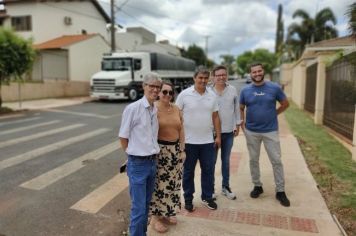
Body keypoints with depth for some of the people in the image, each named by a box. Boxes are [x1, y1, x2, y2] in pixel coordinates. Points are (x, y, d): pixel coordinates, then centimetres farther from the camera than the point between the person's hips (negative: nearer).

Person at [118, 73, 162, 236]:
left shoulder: (155, 110, 5)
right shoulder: (133, 108, -14)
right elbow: (123, 137, -7)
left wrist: (152, 156, 12)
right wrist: (134, 154, 1)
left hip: (152, 162, 6)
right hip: (138, 164, -6)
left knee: (146, 204, 19)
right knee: (139, 207, 0)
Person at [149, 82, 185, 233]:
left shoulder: (176, 109, 8)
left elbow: (181, 130, 11)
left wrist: (182, 150, 8)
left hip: (175, 149, 7)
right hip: (159, 150, -6)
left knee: (173, 182, 14)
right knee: (159, 184, 0)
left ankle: (168, 212, 31)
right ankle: (155, 217, 16)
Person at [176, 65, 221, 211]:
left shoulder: (212, 96, 5)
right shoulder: (184, 94, -7)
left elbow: (215, 117, 10)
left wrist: (218, 136, 7)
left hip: (208, 141, 4)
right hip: (189, 141, -3)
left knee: (208, 170, 11)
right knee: (188, 171, 10)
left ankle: (207, 197, 28)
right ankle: (188, 199, 26)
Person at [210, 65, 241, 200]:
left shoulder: (232, 90, 1)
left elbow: (237, 108, 9)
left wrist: (238, 125, 9)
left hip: (229, 131, 3)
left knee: (226, 160, 15)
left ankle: (225, 187, 29)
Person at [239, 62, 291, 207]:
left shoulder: (274, 88, -4)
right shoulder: (245, 90, -1)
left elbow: (285, 104, 8)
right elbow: (241, 108, 9)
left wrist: (273, 114, 2)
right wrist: (242, 123, -1)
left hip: (270, 131, -1)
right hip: (251, 131, 1)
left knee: (276, 161, 3)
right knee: (253, 160, 11)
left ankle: (280, 191, 16)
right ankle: (257, 186, 28)